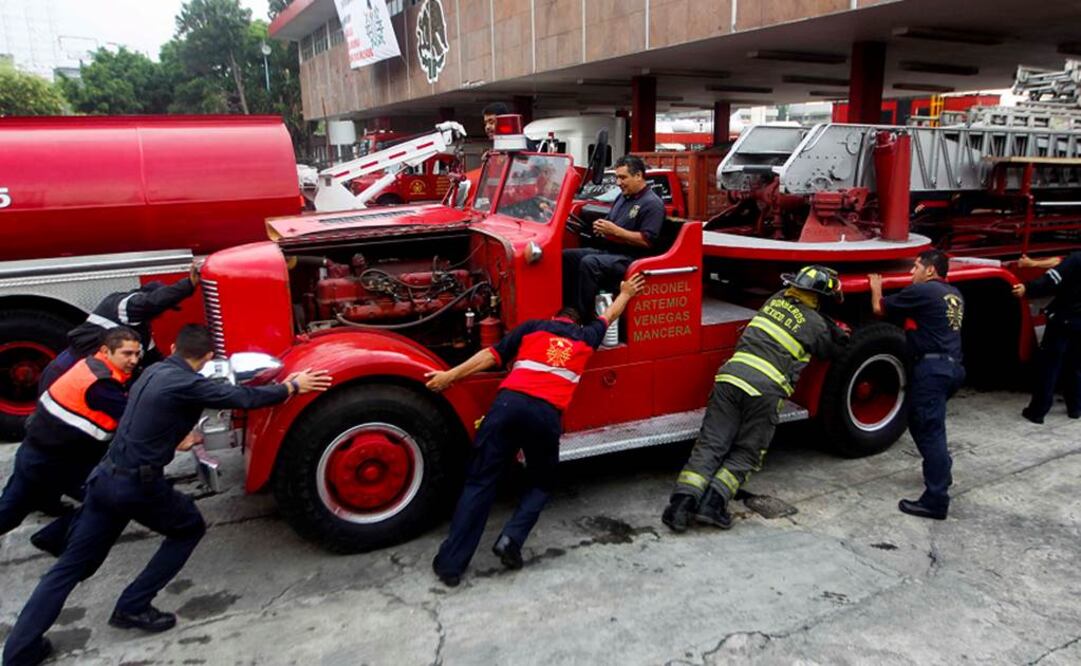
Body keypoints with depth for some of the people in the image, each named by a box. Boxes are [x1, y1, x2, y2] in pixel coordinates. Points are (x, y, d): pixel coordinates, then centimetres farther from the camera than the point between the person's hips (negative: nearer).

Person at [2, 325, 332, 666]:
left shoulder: (153, 372, 11)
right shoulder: (188, 384, -16)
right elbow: (245, 398, -13)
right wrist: (292, 386, 1)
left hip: (105, 476, 8)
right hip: (138, 484, -8)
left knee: (71, 565, 15)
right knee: (190, 528, 16)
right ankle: (132, 607, 15)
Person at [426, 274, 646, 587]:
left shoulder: (532, 326, 21)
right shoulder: (586, 336, 26)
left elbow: (492, 355, 10)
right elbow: (608, 317, 46)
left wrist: (451, 375, 8)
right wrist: (625, 294, 65)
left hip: (509, 403, 0)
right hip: (546, 414, 0)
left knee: (480, 481, 6)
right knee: (541, 483, 23)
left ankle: (450, 563, 3)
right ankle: (511, 538, 0)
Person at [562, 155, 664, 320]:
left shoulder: (652, 203, -9)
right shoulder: (623, 197, 18)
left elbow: (647, 241, -18)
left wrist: (615, 231, -19)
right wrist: (601, 228, 0)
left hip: (631, 259, -9)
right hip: (607, 251, 9)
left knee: (589, 263, -33)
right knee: (566, 256, -7)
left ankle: (584, 317, -30)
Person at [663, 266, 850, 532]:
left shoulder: (776, 299, 20)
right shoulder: (816, 325, 7)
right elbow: (833, 350, 28)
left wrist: (833, 329, 50)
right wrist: (842, 335, 47)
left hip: (731, 377, 4)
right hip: (765, 391, -4)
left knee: (710, 444, 3)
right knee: (746, 454, 9)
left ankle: (683, 499, -13)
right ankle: (714, 500, -9)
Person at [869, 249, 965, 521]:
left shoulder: (921, 291, -7)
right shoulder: (954, 295, 19)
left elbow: (880, 308, 2)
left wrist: (876, 288, 22)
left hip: (932, 367, -9)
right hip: (952, 366, 9)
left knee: (930, 430, -9)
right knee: (920, 421, 25)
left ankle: (936, 501, -9)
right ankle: (941, 471, 35)